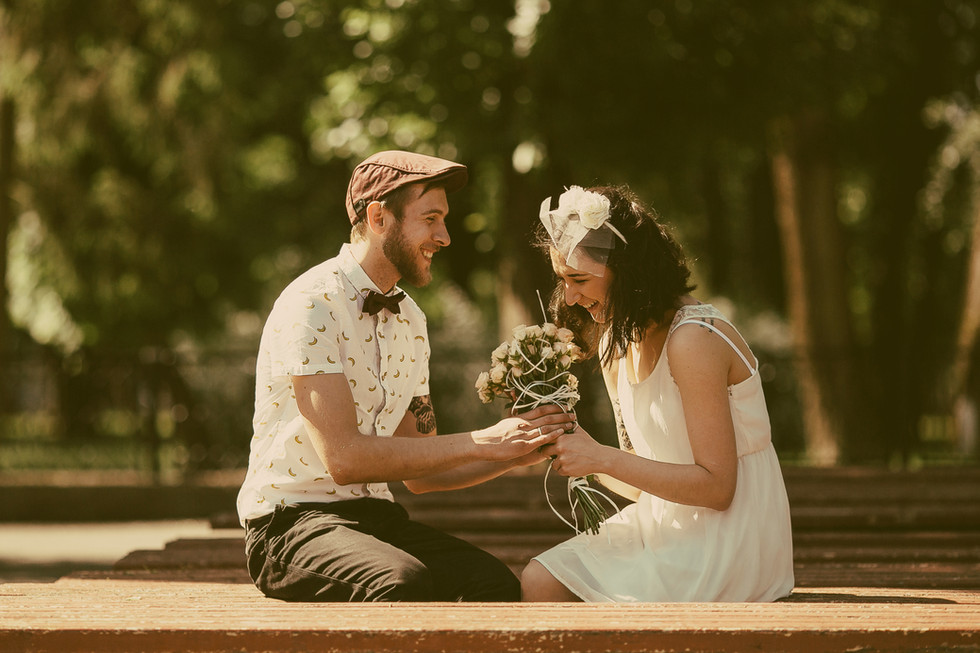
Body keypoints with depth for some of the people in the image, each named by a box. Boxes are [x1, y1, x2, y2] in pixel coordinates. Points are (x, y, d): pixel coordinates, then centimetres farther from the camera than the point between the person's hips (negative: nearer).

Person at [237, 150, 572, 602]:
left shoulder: (409, 320, 15)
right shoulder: (312, 305, -13)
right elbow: (343, 456, -23)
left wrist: (516, 453, -1)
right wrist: (483, 442, -20)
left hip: (376, 515, 7)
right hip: (292, 521, -7)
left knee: (495, 583, -22)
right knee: (404, 583, -37)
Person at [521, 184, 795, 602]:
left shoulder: (693, 340, -19)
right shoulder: (615, 344, 9)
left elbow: (715, 486, -20)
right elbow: (642, 485, 11)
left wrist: (603, 459, -21)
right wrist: (571, 450, -6)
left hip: (730, 544, -8)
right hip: (667, 525, 8)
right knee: (538, 583, -10)